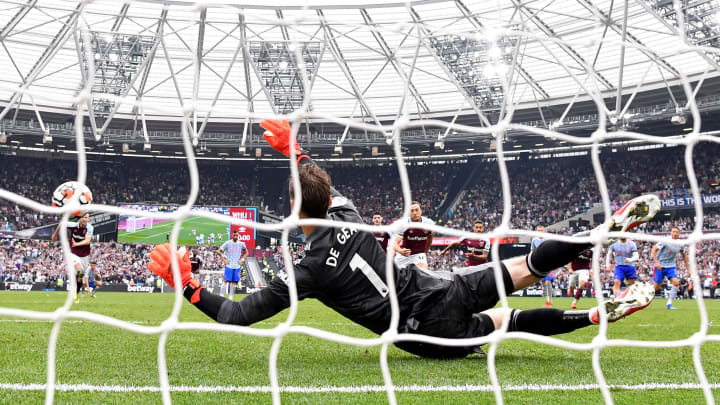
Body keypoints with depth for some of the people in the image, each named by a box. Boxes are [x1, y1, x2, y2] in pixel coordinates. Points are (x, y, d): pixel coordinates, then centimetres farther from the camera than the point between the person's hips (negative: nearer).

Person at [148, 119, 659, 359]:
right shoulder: (347, 214, -1)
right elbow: (327, 185, 26)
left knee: (509, 320, 17)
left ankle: (600, 315, 19)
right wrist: (294, 148, 32)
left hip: (432, 334, -3)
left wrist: (186, 283, -8)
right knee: (528, 266, 10)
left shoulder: (309, 271, -14)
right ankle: (616, 224, 8)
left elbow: (238, 314, -14)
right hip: (441, 288, 3)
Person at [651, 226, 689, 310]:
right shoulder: (665, 241, -14)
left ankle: (669, 304, -12)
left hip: (671, 267, 4)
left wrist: (688, 268, 15)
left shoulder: (680, 244, 2)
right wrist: (656, 262, -25)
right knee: (656, 288, -2)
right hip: (660, 266, -4)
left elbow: (684, 256, 18)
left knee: (676, 283, -18)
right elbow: (653, 250, -16)